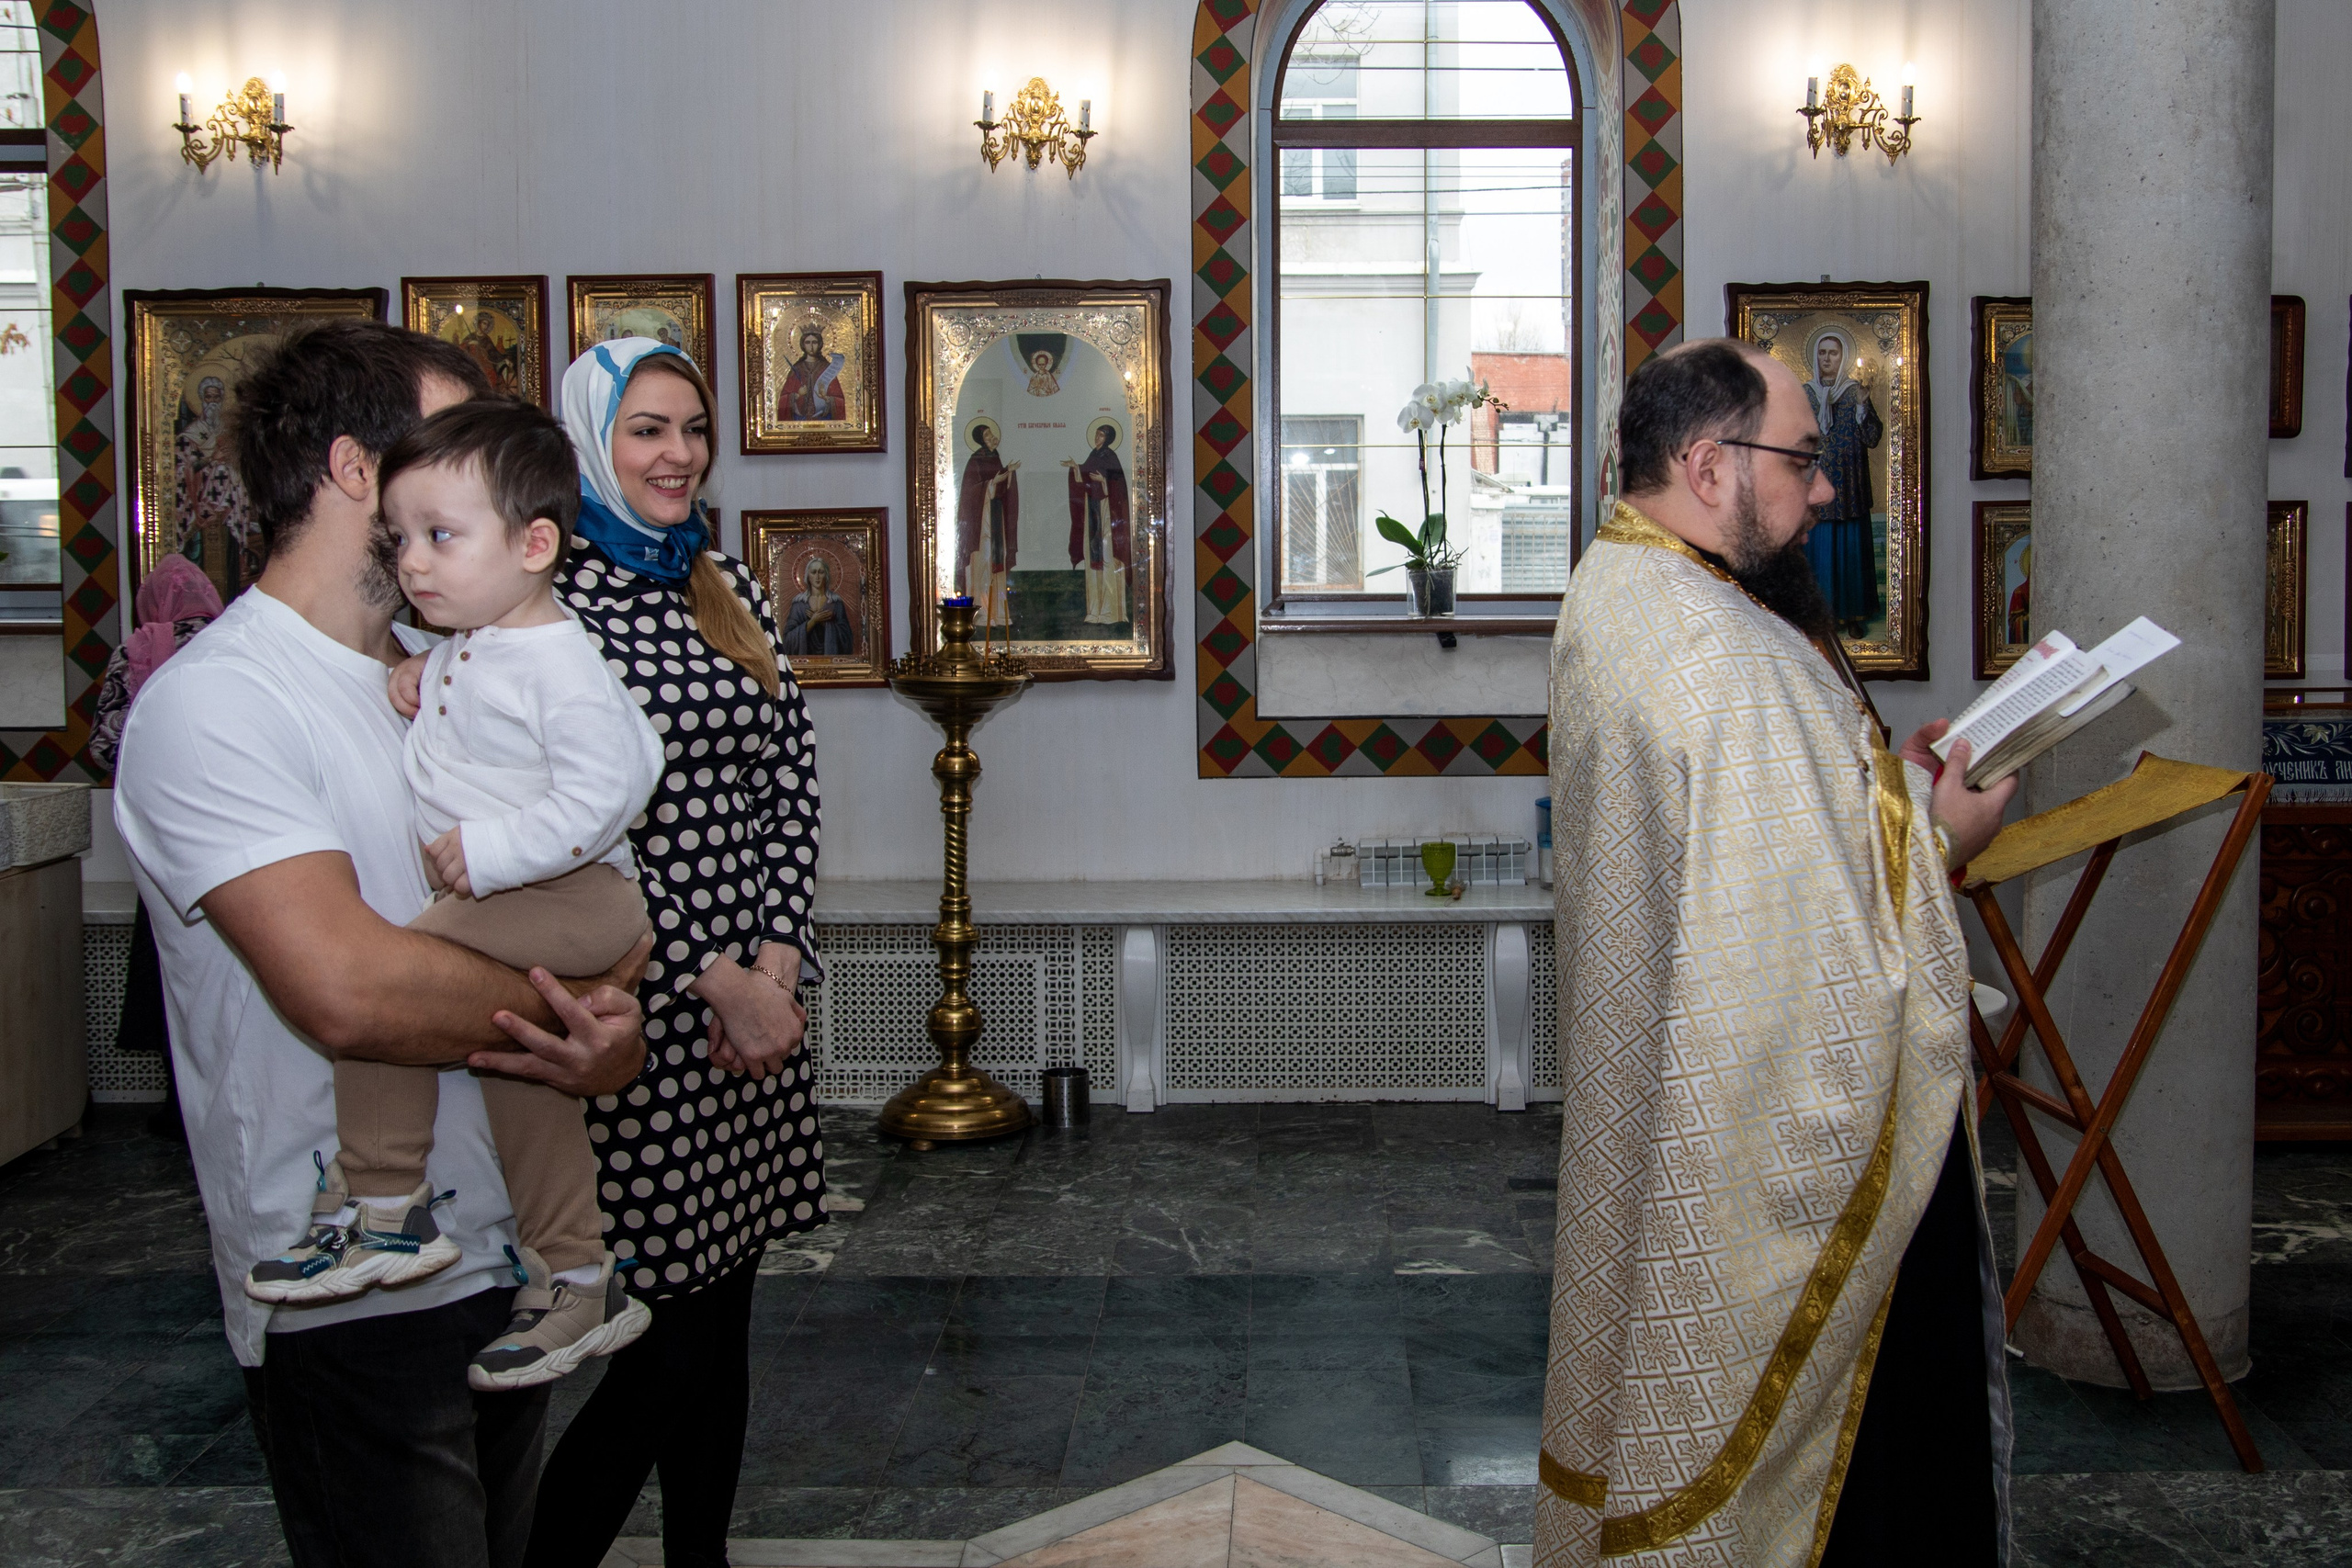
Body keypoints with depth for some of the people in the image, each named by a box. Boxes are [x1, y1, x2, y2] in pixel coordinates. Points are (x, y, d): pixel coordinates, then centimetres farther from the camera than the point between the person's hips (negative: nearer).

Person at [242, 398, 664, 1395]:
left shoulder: (559, 665, -18)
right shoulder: (470, 645, 11)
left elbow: (607, 787, -26)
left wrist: (488, 850, -26)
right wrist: (417, 669, 13)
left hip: (572, 892, -11)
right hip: (507, 900, 11)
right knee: (520, 1071, 16)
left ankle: (382, 1206, -13)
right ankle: (577, 1283, 28)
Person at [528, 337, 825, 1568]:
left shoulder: (727, 585, 12)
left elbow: (791, 778, 10)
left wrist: (779, 956, -3)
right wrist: (714, 983, -13)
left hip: (758, 988, 6)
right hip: (631, 1006, -6)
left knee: (724, 1295, 13)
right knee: (675, 1331, -3)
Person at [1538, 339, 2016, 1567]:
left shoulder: (1609, 596, 6)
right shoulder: (1714, 656, -27)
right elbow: (1802, 920, -27)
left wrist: (1875, 776, 7)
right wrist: (1934, 835, -11)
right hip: (1774, 1121, -10)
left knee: (1673, 1377, 23)